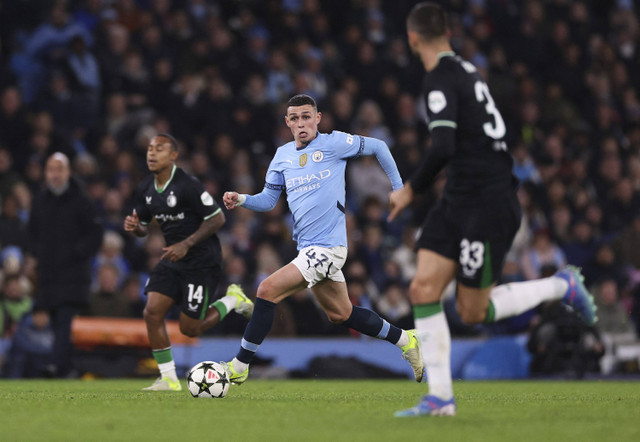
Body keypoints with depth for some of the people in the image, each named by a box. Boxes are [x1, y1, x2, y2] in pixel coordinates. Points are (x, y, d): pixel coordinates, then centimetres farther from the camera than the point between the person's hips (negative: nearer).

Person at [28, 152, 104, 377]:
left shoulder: (79, 201, -3)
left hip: (73, 272, -5)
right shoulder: (40, 201, 12)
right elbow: (33, 232, 24)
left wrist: (77, 253, -10)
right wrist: (38, 253, 9)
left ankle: (60, 365, -27)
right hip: (48, 272, 5)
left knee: (65, 319, -17)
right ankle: (67, 368, 14)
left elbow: (95, 233, -2)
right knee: (57, 323, 7)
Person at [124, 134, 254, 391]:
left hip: (202, 262, -7)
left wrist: (187, 244, -22)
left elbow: (217, 218, -16)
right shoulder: (146, 189, 3)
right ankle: (168, 379, 0)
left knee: (190, 329, -4)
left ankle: (233, 300, 22)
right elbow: (143, 228, 16)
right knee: (152, 312, -10)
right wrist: (134, 227, -9)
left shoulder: (187, 186, -20)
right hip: (172, 262, 7)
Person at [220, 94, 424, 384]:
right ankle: (405, 341, 35)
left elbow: (377, 147, 6)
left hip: (328, 248, -8)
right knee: (340, 314, 18)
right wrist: (241, 200, -6)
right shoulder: (282, 156, 11)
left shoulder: (334, 143, -6)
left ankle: (239, 367, -11)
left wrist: (398, 188, 8)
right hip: (308, 248, 8)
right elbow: (268, 199, 14)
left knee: (268, 291, -18)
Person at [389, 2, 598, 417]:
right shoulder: (467, 70, 11)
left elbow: (443, 148, -27)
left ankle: (562, 285, 17)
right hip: (458, 201, 9)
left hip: (488, 204, -9)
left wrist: (411, 189, -14)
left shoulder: (441, 79, -17)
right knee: (424, 289, -2)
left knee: (473, 312, 1)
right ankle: (440, 397, -2)